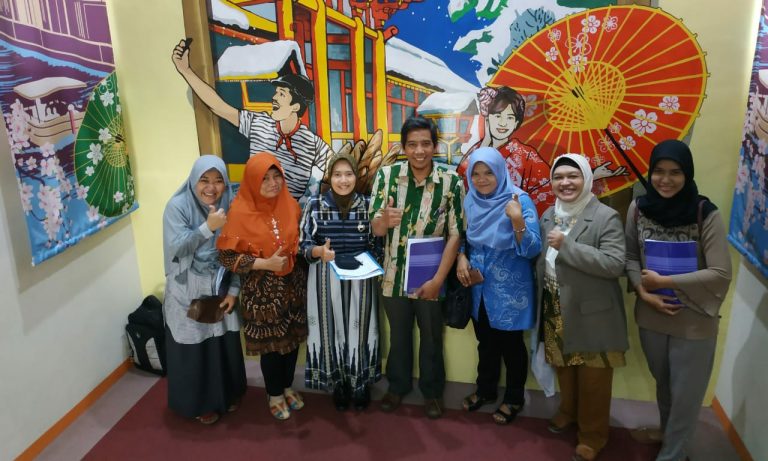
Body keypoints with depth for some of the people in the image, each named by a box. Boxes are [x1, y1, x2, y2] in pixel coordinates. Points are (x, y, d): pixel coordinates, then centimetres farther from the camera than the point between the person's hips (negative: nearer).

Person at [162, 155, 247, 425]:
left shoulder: (229, 206, -4)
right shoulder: (177, 206, -14)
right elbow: (176, 247, -22)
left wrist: (233, 289, -4)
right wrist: (208, 227, -30)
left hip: (220, 286, 3)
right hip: (188, 290, -3)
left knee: (224, 341, 14)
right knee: (194, 346, 8)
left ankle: (228, 393, 37)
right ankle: (200, 403, 28)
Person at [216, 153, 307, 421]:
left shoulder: (290, 205, -1)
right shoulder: (240, 212, -15)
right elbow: (226, 256, -15)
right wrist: (265, 263, -21)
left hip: (293, 285, 4)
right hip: (262, 290, -4)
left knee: (292, 338, 16)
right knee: (271, 342, 9)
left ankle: (287, 387, 39)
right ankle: (274, 394, 32)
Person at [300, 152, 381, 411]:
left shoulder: (367, 204, 0)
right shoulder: (315, 205, -2)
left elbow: (376, 244, 5)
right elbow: (303, 244, -2)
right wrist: (319, 251, -22)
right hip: (326, 279, 0)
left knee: (359, 328, 7)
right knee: (331, 329, 6)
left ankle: (361, 384, 28)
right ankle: (338, 385, 26)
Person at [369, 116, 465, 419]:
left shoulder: (451, 182, -13)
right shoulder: (386, 175, -9)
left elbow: (455, 235, -11)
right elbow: (375, 229, -9)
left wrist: (438, 279, -16)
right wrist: (385, 219, -34)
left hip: (431, 277, -1)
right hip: (394, 275, 1)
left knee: (431, 338, 17)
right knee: (398, 335, 20)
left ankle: (431, 391, 38)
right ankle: (398, 385, 42)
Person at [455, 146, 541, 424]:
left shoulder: (519, 200, -17)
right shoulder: (470, 201, -2)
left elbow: (532, 249, -22)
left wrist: (517, 221, -38)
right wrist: (461, 257, -7)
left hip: (509, 288, -5)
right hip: (479, 287, 5)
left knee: (510, 345, 11)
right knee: (485, 342, 21)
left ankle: (514, 398, 32)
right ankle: (486, 390, 41)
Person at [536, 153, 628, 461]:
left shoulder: (606, 217, -14)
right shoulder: (548, 216, 6)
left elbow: (615, 264, -24)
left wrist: (567, 246, -27)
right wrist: (542, 302, 11)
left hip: (591, 315, -5)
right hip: (555, 313, 6)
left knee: (593, 380, 9)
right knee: (564, 370, 22)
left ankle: (593, 434, 29)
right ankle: (568, 411, 47)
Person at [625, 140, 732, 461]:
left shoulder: (706, 215, -16)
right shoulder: (638, 209, -5)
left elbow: (721, 274, -18)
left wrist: (664, 282, -19)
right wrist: (643, 292, -13)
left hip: (694, 321, -3)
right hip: (651, 316, 3)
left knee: (686, 393, 13)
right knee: (663, 383, 25)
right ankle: (666, 431, 52)